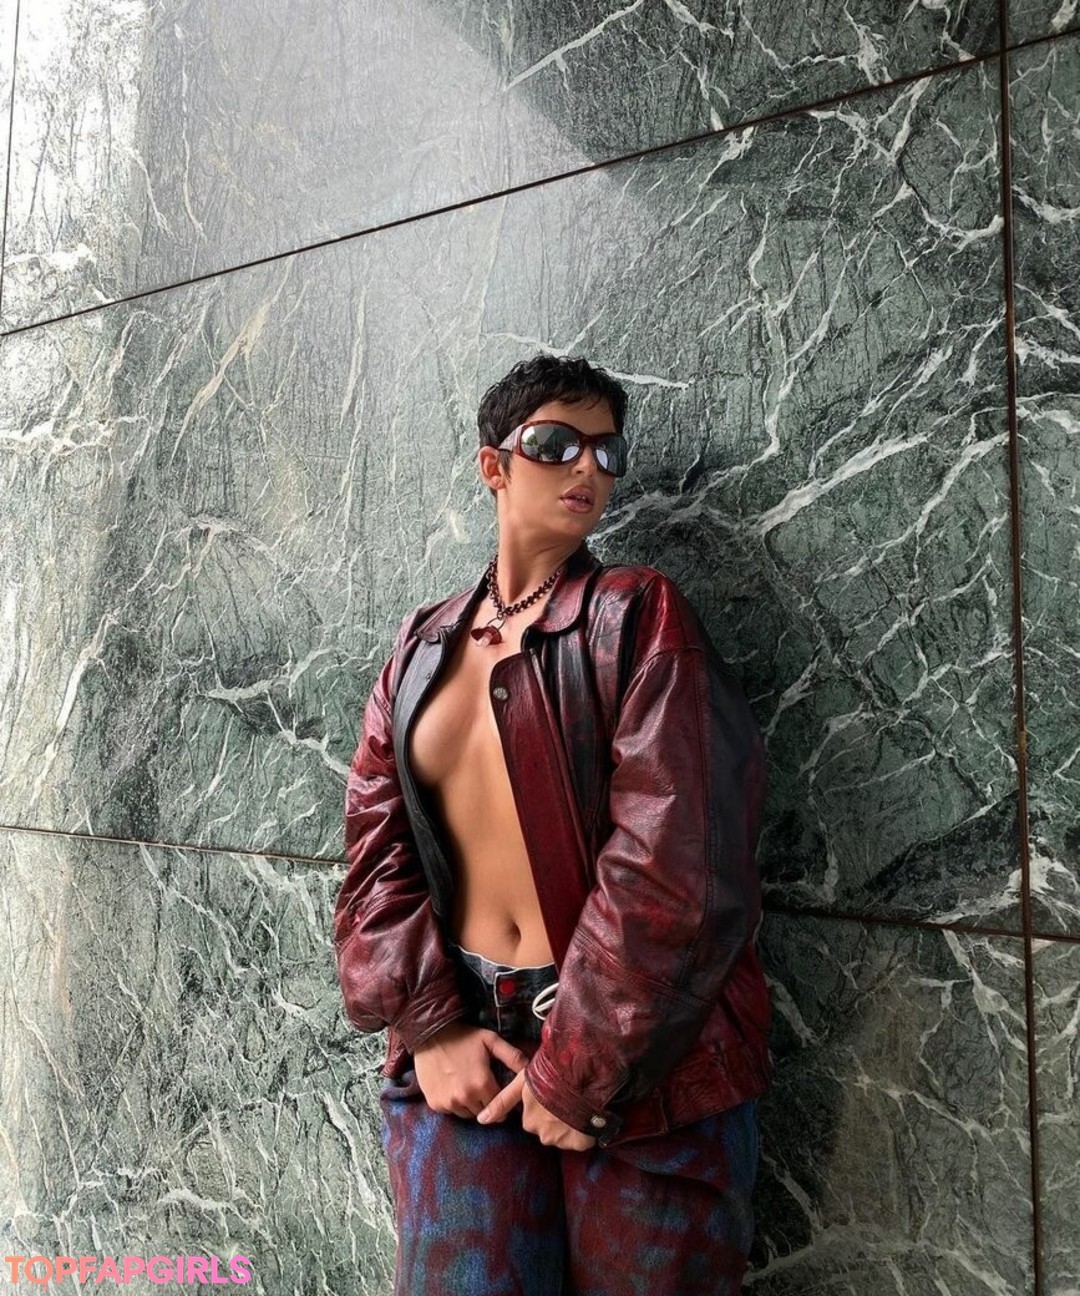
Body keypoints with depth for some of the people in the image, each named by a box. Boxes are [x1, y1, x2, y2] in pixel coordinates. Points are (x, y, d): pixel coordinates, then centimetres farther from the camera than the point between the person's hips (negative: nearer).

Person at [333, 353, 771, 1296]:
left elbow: (670, 859, -14)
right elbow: (377, 845, 3)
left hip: (639, 1064, -2)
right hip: (463, 1050, 3)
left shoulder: (638, 615, -6)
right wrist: (430, 1026, -8)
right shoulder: (425, 644, 7)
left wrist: (575, 1068, -13)